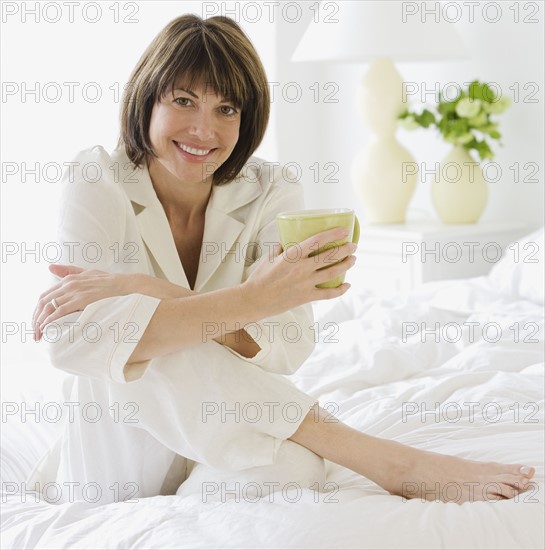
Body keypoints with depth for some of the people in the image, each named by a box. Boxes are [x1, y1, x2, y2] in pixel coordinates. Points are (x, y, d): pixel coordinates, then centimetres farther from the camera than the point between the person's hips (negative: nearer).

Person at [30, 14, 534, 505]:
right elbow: (72, 338, -28)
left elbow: (286, 347, -20)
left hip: (226, 451, 1)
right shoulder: (97, 182, -10)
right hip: (118, 465, -1)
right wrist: (252, 299, -38)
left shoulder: (270, 194, -4)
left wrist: (138, 290, -31)